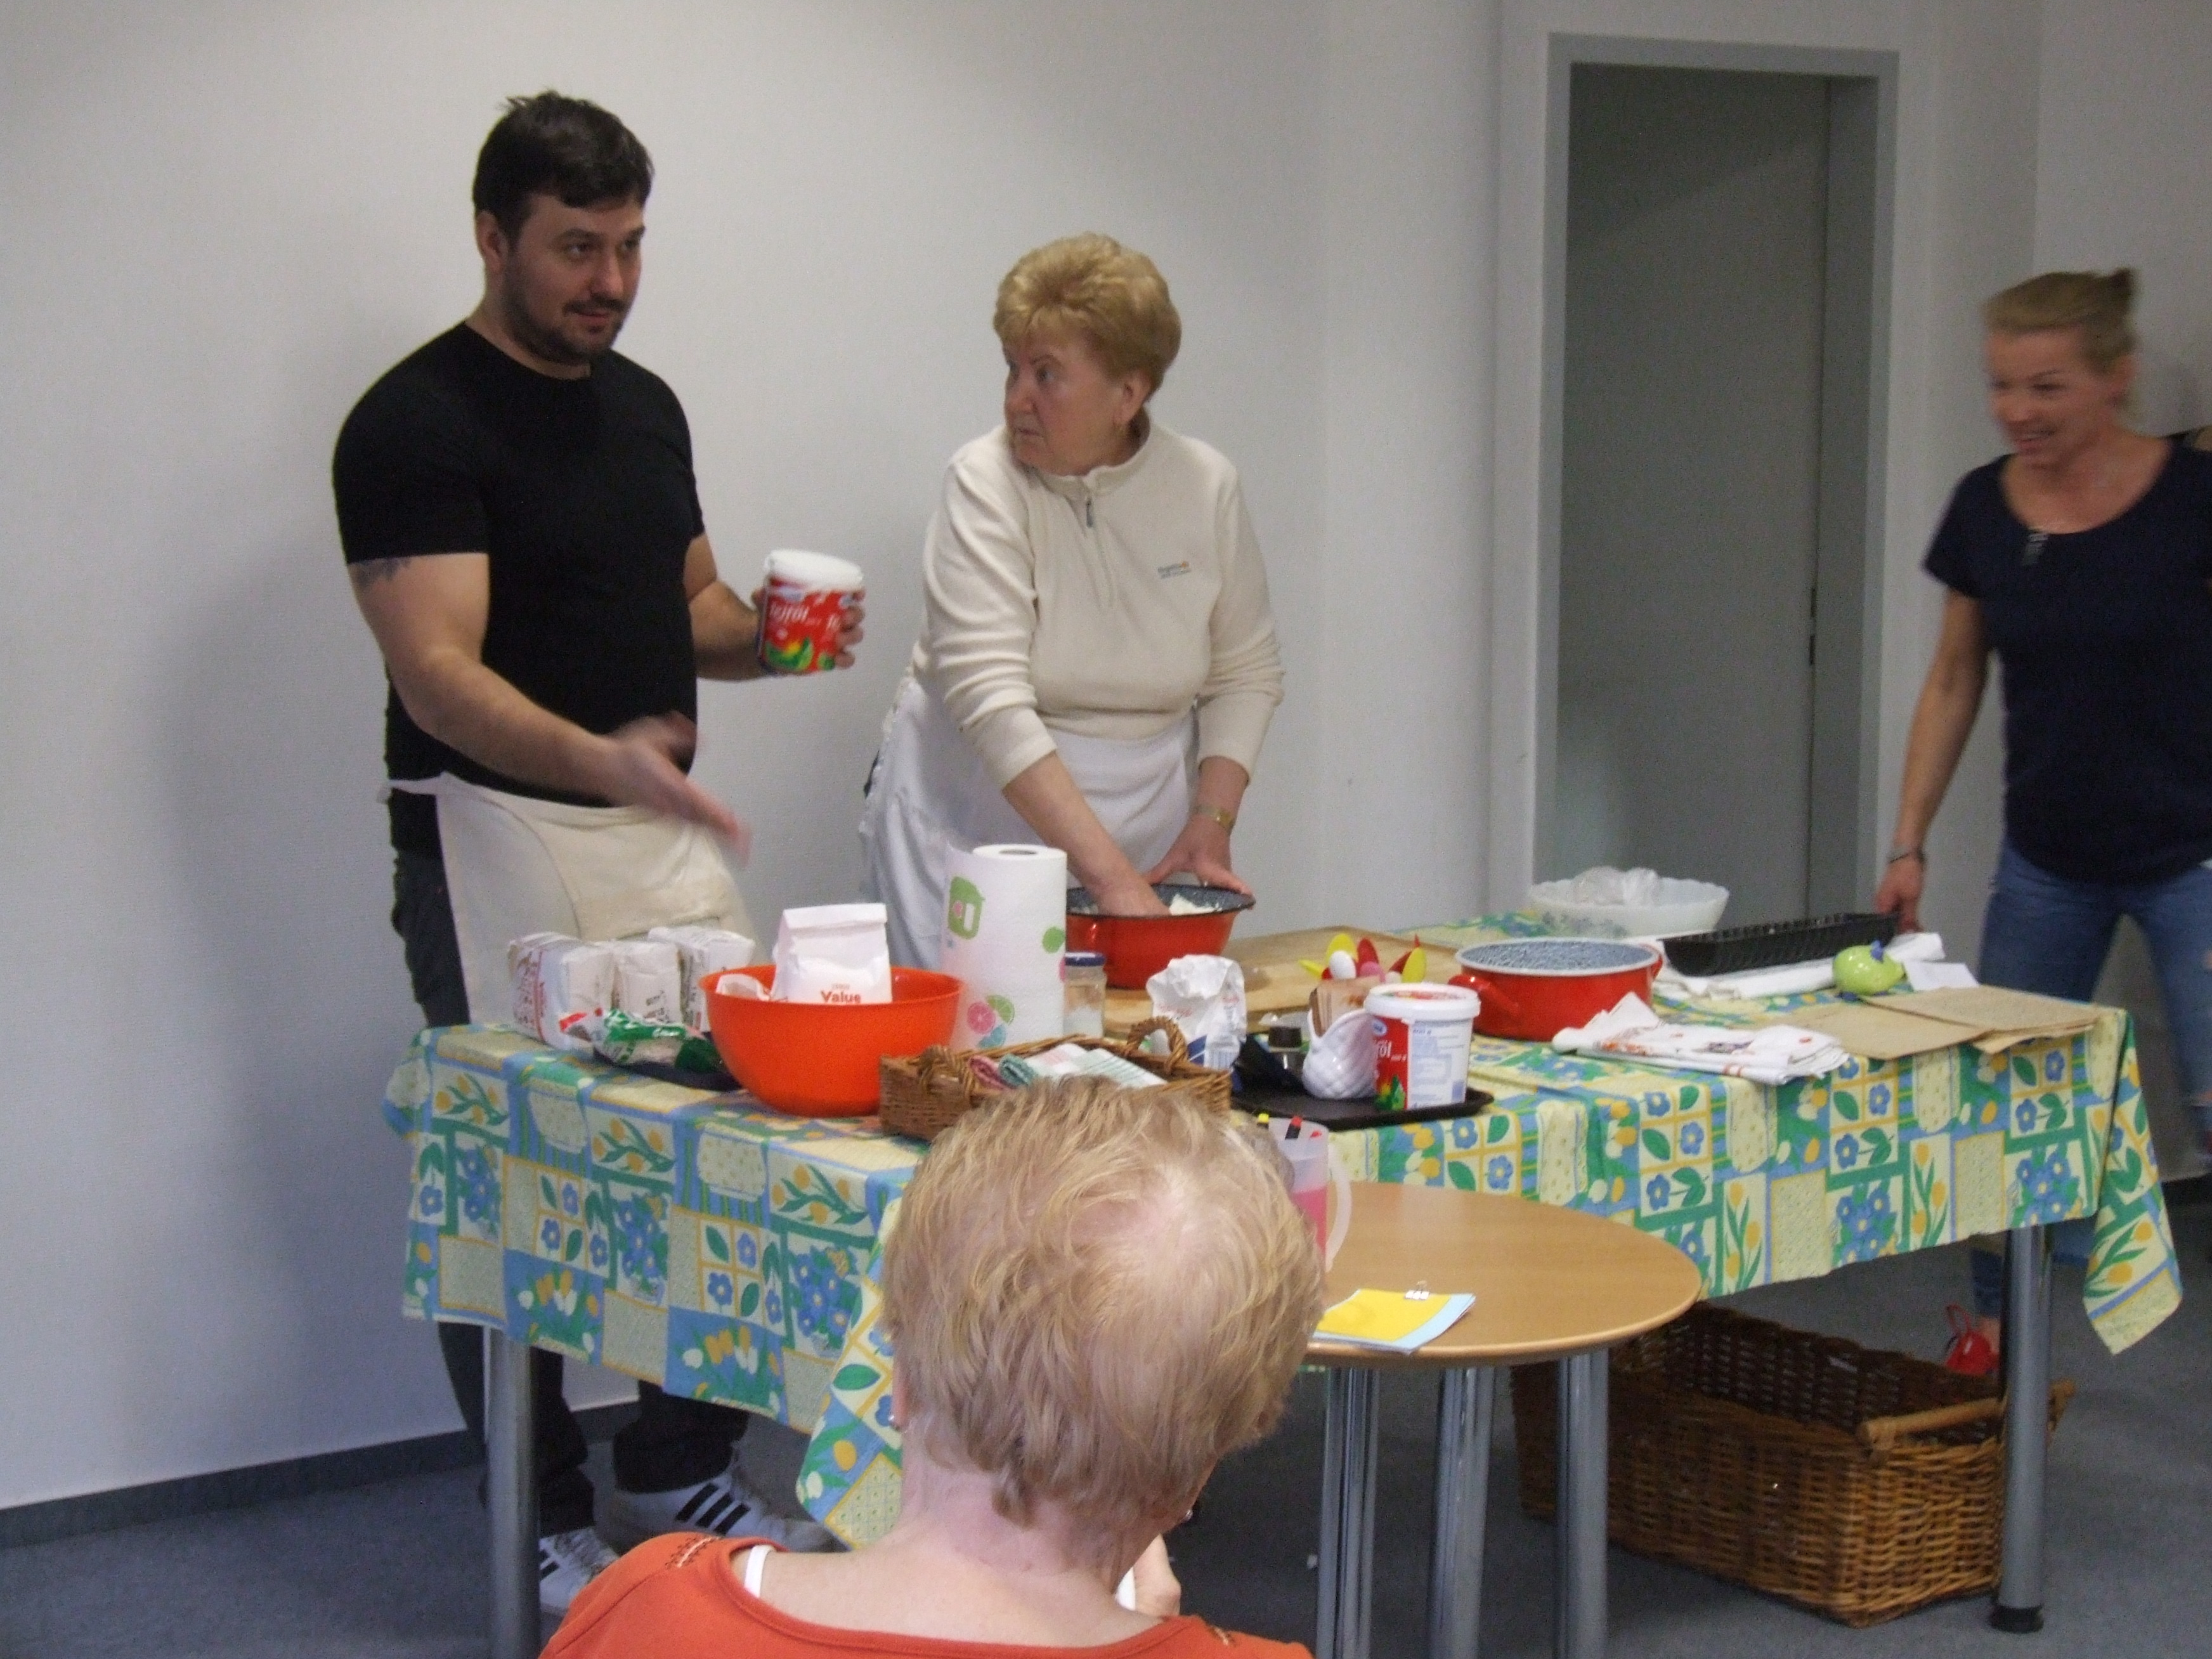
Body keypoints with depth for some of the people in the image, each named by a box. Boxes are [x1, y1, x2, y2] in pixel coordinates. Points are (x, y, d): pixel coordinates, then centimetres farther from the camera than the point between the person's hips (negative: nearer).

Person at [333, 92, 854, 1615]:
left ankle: (684, 1479, 21)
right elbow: (438, 674, -20)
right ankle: (548, 1532, 11)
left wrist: (759, 633, 0)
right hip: (497, 846, -7)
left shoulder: (645, 405, 13)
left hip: (666, 833, 7)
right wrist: (603, 761, -37)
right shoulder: (416, 424, -11)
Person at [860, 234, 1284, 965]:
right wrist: (1106, 870, -27)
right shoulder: (986, 483, -12)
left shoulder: (1205, 485, 0)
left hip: (1143, 820, 3)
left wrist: (1211, 823, -4)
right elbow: (992, 700, -21)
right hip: (977, 820, -3)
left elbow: (1246, 673, 10)